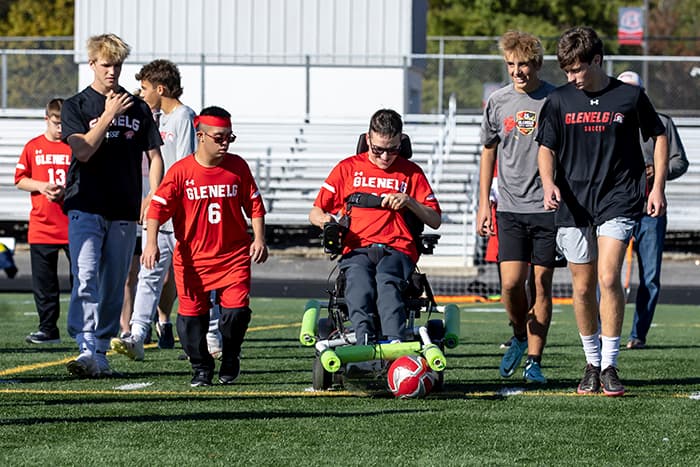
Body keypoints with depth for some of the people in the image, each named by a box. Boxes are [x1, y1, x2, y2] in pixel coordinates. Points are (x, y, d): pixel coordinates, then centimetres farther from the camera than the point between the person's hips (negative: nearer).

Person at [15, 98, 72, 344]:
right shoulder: (33, 147, 7)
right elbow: (20, 179, 8)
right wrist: (40, 186, -10)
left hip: (75, 226, -2)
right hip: (42, 228, 2)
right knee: (43, 282, 4)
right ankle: (48, 329, 11)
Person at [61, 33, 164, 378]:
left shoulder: (138, 108, 11)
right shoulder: (76, 106, 4)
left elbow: (154, 155, 14)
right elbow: (83, 151, -10)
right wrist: (109, 115, -11)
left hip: (124, 211, 3)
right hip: (85, 207, -3)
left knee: (114, 285, 6)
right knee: (86, 278, -18)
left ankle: (101, 352, 15)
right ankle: (87, 351, -26)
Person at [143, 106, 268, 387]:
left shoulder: (237, 167, 3)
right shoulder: (180, 171, -6)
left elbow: (254, 205, 11)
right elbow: (158, 208, -8)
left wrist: (259, 238, -1)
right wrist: (151, 242, -20)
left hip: (233, 255, 1)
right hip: (192, 257, -1)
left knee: (237, 310, -10)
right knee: (191, 315, -1)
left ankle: (230, 361, 17)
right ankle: (201, 368, 20)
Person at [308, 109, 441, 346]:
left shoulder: (411, 172, 20)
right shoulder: (347, 168, 20)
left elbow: (435, 220, 18)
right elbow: (315, 212, 21)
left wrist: (409, 202, 0)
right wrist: (323, 219, -4)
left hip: (398, 249, 0)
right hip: (356, 249, 0)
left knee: (387, 283, -37)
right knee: (359, 284, -36)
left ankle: (395, 343, -57)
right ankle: (365, 343, -57)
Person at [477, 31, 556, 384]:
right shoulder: (497, 103, 5)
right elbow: (488, 152, 17)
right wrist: (483, 203, 12)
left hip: (549, 208, -2)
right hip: (510, 207, 2)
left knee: (541, 284, 0)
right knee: (511, 282, -8)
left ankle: (534, 361, 7)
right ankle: (519, 338, 20)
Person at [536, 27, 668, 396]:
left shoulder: (629, 96, -1)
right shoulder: (559, 101, 4)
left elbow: (659, 136, 10)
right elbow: (546, 148, 7)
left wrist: (658, 187, 3)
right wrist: (548, 183, -13)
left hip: (618, 200, -3)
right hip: (573, 205, 3)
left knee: (608, 278, -17)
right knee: (583, 287, 6)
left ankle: (610, 366, -10)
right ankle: (592, 363, 21)